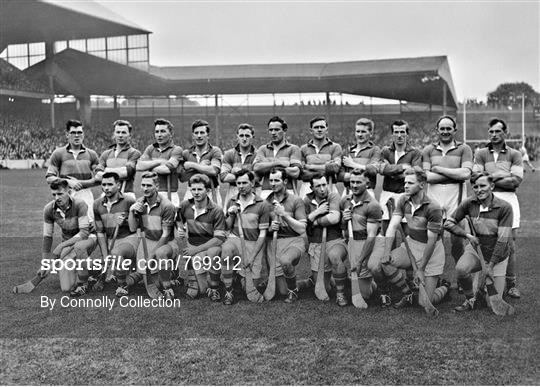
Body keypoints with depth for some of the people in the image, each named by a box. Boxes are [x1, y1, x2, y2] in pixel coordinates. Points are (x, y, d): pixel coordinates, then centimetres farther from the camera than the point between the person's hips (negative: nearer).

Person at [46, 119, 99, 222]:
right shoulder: (58, 153, 9)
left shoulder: (91, 154, 13)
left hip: (85, 194, 1)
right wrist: (68, 182, -11)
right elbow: (49, 178, 3)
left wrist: (80, 183, -9)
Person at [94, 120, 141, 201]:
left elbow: (127, 172, -9)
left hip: (126, 194, -3)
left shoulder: (134, 153, 4)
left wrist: (107, 170, 2)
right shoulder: (106, 154, 17)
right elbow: (98, 176, 5)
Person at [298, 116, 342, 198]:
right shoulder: (303, 149, 13)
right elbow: (301, 174, 2)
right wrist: (326, 168, -6)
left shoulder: (335, 147, 10)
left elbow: (335, 167, -7)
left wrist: (310, 166, -2)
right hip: (308, 188, 1)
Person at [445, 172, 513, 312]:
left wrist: (490, 265, -17)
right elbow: (449, 223, -3)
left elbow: (503, 239, -18)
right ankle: (471, 300, -5)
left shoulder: (504, 207, -20)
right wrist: (468, 235, -18)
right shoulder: (469, 204, -12)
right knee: (461, 269, -31)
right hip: (476, 247, 2)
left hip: (497, 253, -2)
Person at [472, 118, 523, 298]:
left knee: (509, 244, 1)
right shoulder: (481, 154, 11)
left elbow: (516, 181, -3)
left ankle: (511, 284, 10)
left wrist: (491, 178, -5)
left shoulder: (514, 154, 10)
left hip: (508, 200, 0)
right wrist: (504, 177, -6)